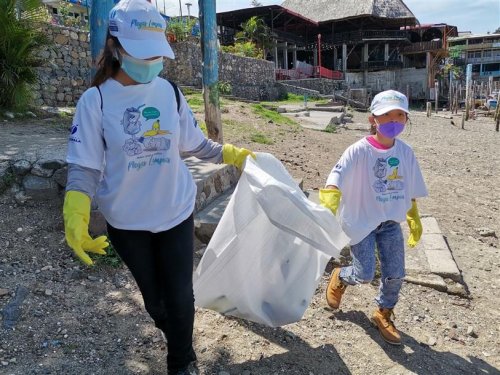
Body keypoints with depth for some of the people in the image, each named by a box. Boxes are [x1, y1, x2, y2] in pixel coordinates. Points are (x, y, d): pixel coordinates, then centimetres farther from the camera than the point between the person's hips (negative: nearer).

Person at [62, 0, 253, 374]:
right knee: (153, 298, 21)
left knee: (180, 296, 10)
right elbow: (84, 167, -13)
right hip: (127, 222, 0)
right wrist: (75, 217, -26)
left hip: (176, 213, 1)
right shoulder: (96, 100, -13)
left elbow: (195, 144, 6)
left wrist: (232, 154, 6)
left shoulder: (169, 92, -6)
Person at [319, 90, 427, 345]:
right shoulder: (359, 151, -18)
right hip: (361, 221, -5)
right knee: (365, 275, -3)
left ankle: (383, 315, 34)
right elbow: (336, 180, -30)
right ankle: (340, 277, 34)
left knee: (395, 275, 7)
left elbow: (410, 192, 8)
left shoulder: (405, 152, -2)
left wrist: (415, 221, 14)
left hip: (391, 222, 5)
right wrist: (329, 206, -48)